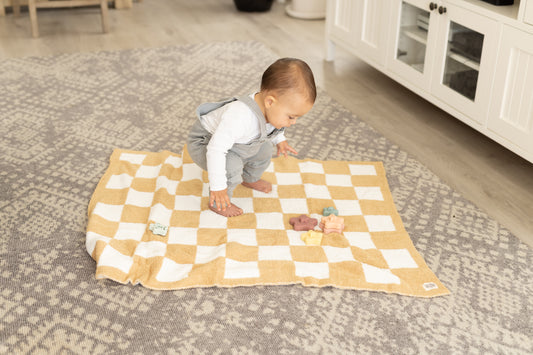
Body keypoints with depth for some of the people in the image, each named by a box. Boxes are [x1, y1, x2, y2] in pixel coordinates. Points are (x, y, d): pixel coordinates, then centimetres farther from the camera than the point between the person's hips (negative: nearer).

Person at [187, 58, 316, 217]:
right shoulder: (239, 117, -47)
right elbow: (216, 150, -42)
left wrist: (279, 140, 6)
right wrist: (217, 186, -38)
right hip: (204, 143, -8)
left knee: (264, 149, 15)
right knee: (232, 166, -31)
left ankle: (250, 179, 44)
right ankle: (217, 203, -5)